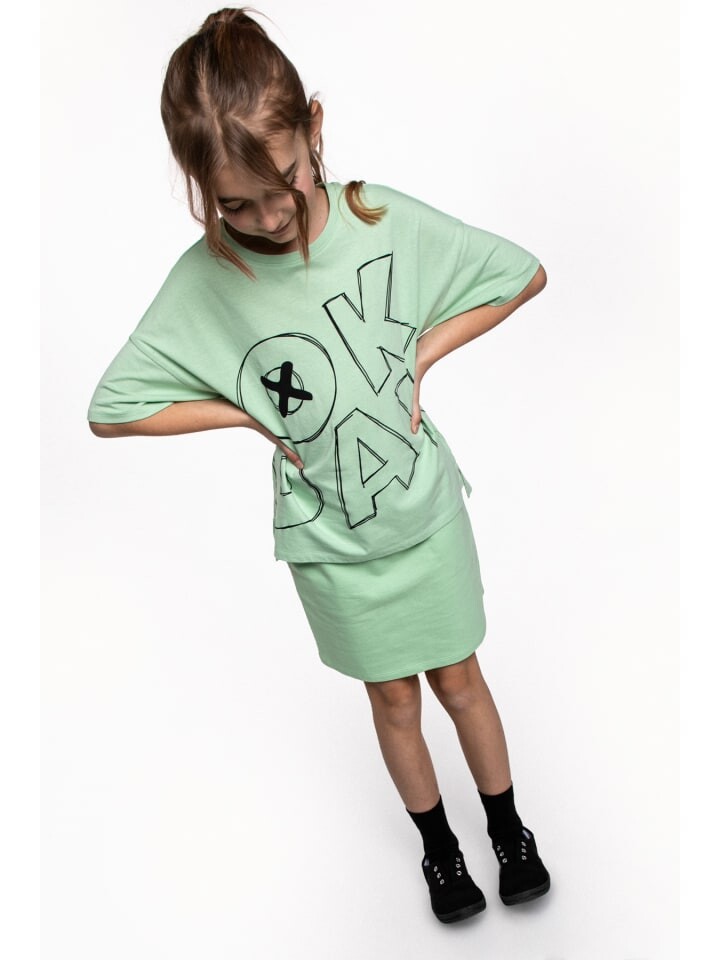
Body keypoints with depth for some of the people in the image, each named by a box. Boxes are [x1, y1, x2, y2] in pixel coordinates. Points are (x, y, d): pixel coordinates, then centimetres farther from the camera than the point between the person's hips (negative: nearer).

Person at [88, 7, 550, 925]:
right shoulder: (206, 281, -20)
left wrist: (420, 353, -14)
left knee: (458, 678, 18)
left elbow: (525, 274, -5)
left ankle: (508, 826, 44)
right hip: (333, 541, 0)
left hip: (426, 507, 1)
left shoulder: (384, 220, -17)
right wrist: (256, 416, -15)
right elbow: (109, 410, -14)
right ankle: (437, 844, 45)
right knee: (395, 698, 19)